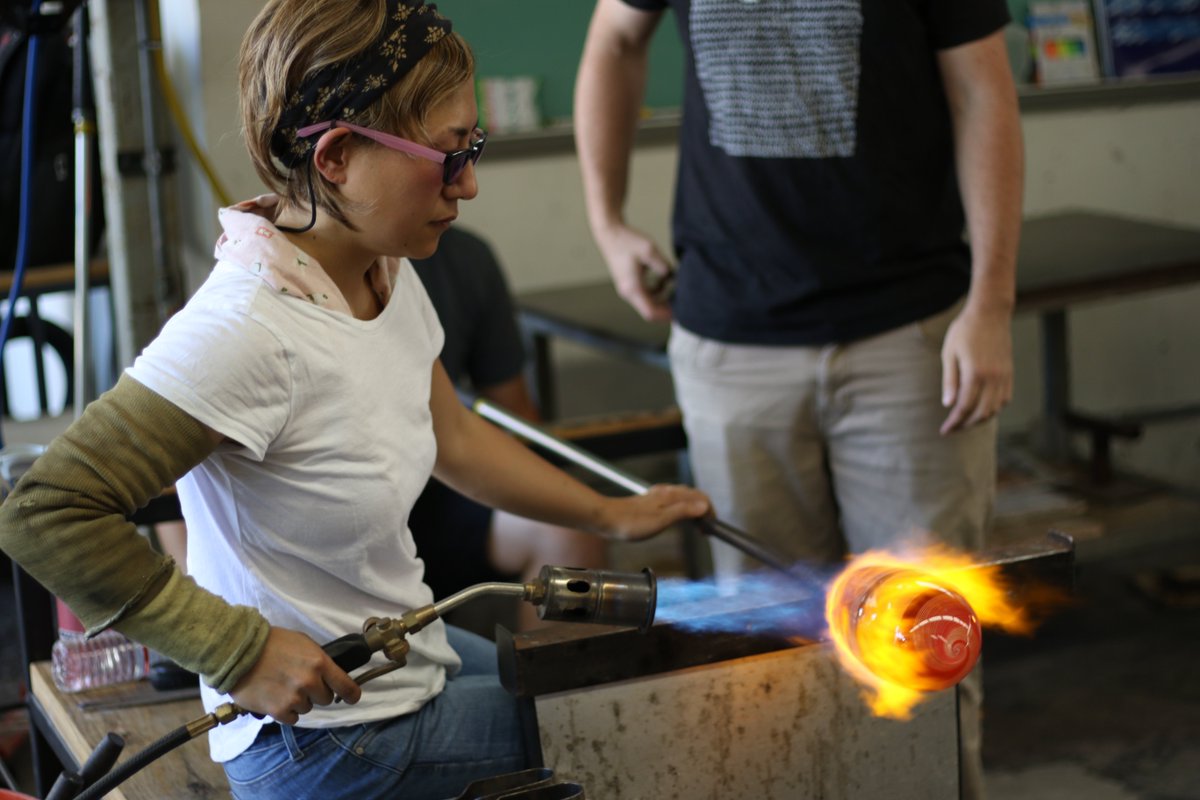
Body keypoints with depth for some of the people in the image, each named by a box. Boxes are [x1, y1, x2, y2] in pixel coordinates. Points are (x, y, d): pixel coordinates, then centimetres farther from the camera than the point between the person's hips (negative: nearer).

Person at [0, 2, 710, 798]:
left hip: (409, 657, 9)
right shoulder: (248, 331, -30)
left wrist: (610, 515, 16)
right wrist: (241, 649, -28)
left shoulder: (386, 275, -2)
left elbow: (453, 437, 16)